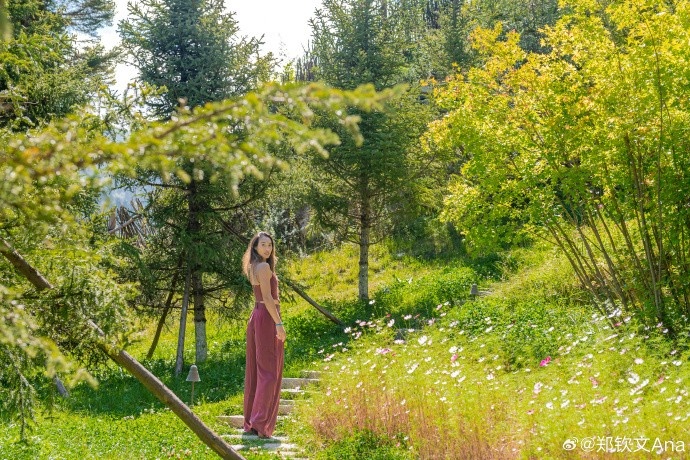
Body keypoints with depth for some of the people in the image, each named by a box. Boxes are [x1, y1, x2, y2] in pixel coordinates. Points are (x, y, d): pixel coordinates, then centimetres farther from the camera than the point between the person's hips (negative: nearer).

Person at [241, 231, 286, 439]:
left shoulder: (254, 267, 16)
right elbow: (267, 297, -19)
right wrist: (279, 323, -20)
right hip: (267, 319, -10)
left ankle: (250, 422, 14)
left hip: (257, 317, 10)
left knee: (255, 370, 10)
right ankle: (261, 423, -11)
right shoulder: (264, 267, -13)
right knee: (269, 371, -8)